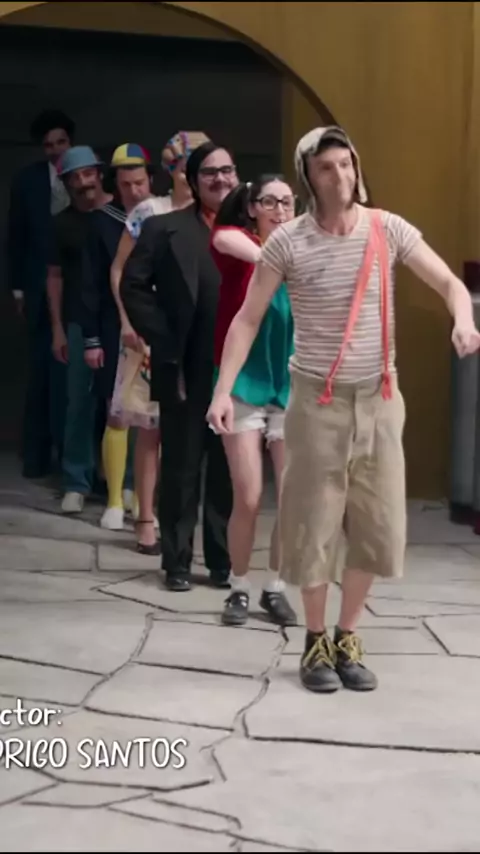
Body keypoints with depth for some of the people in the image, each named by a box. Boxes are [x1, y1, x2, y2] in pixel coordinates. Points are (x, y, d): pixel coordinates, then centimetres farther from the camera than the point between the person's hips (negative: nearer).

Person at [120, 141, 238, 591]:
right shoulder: (164, 228, 2)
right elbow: (134, 287, -2)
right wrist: (164, 344, -8)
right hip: (185, 370, -1)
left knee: (229, 470, 8)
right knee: (180, 469, 6)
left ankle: (223, 560, 19)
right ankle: (177, 562, 16)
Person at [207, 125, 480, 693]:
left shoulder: (388, 230, -2)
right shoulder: (288, 242, -7)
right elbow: (247, 319, -5)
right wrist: (223, 390, -14)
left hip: (379, 399, 2)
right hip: (318, 401, -2)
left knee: (377, 525, 5)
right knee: (315, 524, 3)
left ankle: (347, 639, 22)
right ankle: (315, 642, 20)